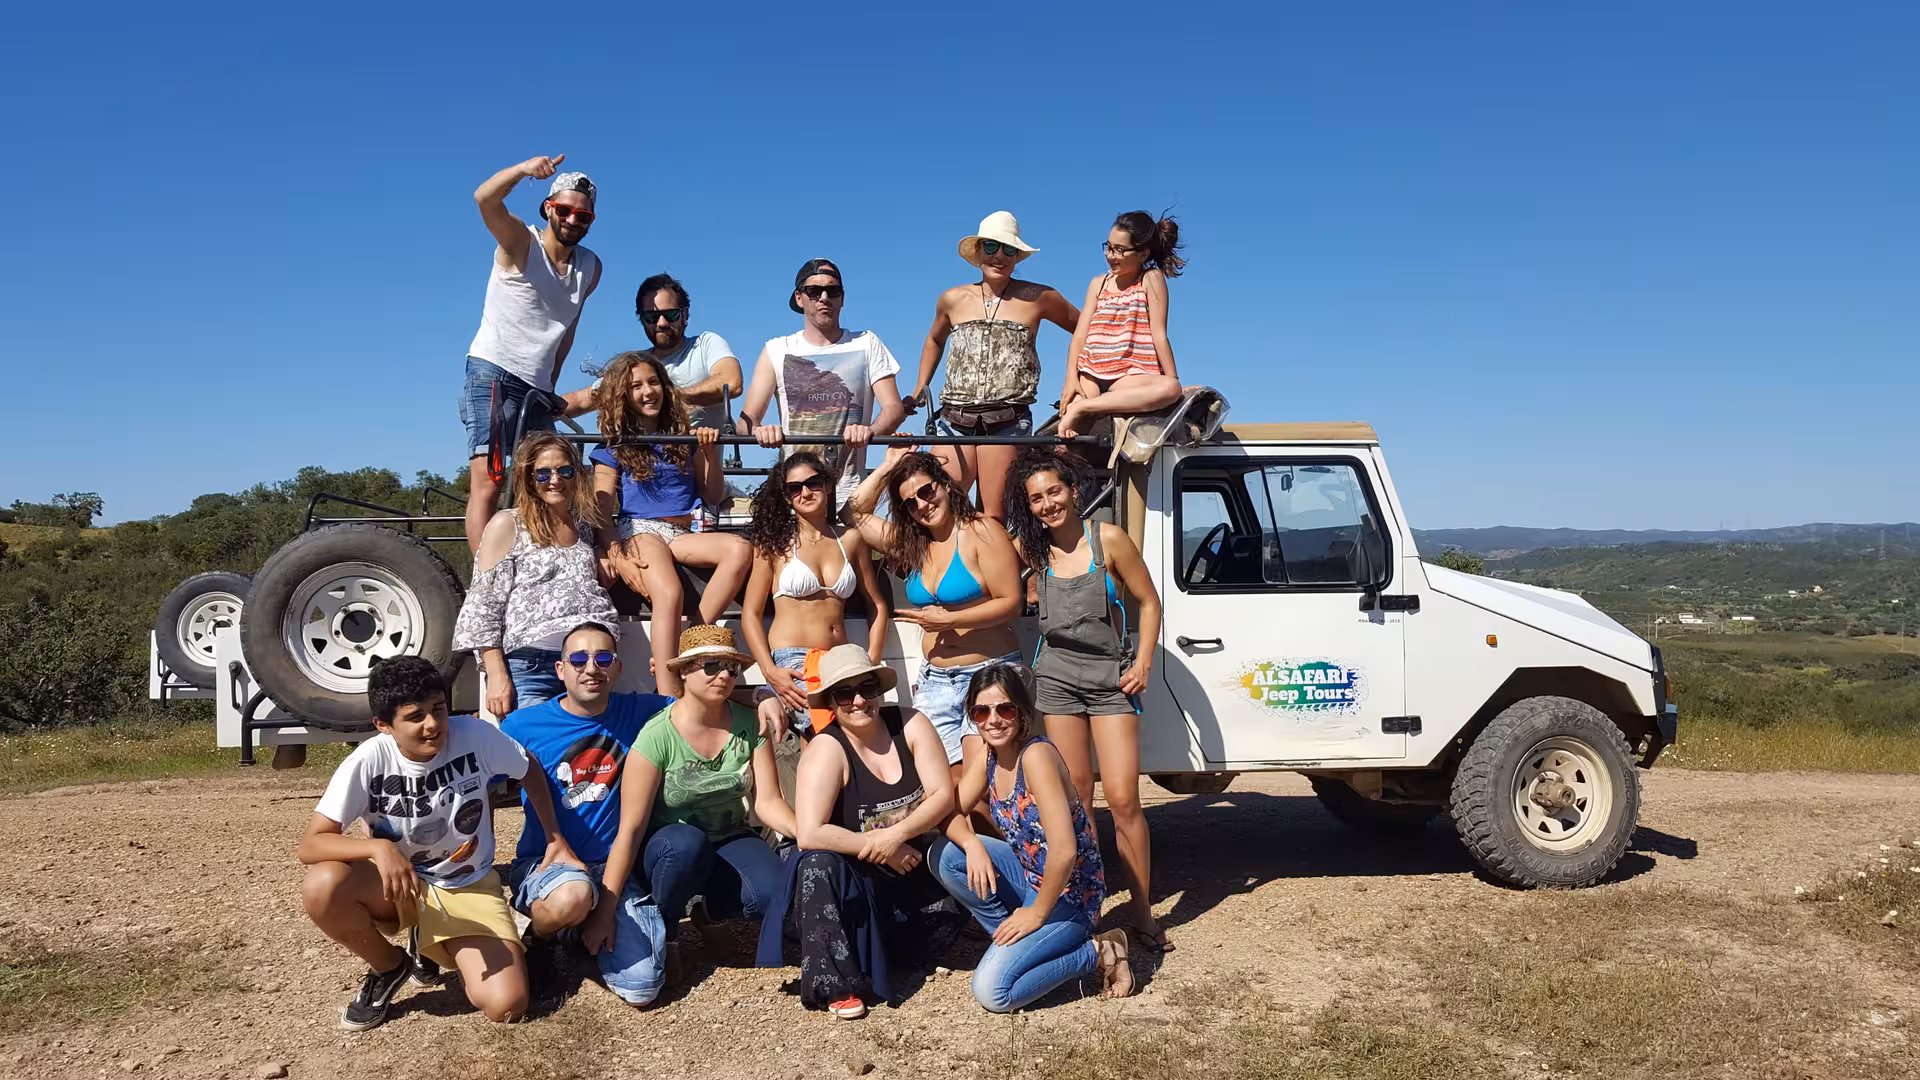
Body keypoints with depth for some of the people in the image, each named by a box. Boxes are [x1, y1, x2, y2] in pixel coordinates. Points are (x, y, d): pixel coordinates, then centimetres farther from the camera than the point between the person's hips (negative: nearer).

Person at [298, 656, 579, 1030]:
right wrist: (378, 847, -41)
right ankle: (388, 967, -2)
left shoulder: (475, 735, -19)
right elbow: (309, 846, -24)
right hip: (397, 885, 0)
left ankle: (427, 947, 13)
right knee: (322, 887, -34)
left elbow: (530, 769, 1)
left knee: (506, 1006, -20)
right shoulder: (368, 762, -22)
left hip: (469, 888, 0)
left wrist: (556, 839, -2)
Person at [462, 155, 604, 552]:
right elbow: (485, 199, -25)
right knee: (488, 482, -15)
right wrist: (523, 169, -43)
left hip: (537, 389, 7)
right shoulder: (521, 242, -6)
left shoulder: (591, 268, 10)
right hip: (492, 375, -6)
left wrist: (551, 384, 15)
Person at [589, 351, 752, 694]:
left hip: (681, 534, 4)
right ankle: (670, 699, -44)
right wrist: (615, 555, -15)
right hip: (637, 531, -4)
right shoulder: (612, 447, 10)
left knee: (740, 549, -30)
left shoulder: (684, 439, 19)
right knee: (668, 594, -37)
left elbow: (713, 495, 17)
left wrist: (710, 453, 1)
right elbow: (602, 508, 1)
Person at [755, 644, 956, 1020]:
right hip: (855, 881, -4)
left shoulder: (911, 726, -7)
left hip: (916, 869, 4)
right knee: (816, 864, -33)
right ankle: (837, 987, -22)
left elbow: (944, 795, -12)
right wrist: (878, 846, -22)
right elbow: (810, 835, -27)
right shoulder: (826, 749, -17)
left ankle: (909, 940, 9)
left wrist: (896, 835, -26)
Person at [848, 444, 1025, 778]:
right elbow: (858, 513, 20)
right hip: (934, 681, 6)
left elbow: (1011, 602, -12)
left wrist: (948, 619, -15)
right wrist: (887, 467, 14)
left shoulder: (980, 531, -7)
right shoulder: (912, 543, 13)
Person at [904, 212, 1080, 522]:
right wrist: (919, 389, 26)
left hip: (1007, 423, -3)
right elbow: (935, 340, 32)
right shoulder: (953, 299, 13)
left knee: (993, 518, -4)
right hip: (953, 422, 3)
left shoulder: (1037, 298, 4)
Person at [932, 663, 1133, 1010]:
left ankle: (1098, 953, -1)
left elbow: (1064, 851, -30)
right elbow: (951, 814, 4)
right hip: (1032, 876, 8)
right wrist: (971, 844, -18)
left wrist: (1037, 914, -18)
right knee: (944, 857, -5)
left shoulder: (1036, 754, -26)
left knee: (992, 992, -17)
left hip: (1068, 894, -8)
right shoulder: (987, 758, 0)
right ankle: (1017, 942, 5)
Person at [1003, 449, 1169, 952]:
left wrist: (1143, 664, -8)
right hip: (1057, 678, 3)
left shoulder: (1109, 539, -8)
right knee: (1073, 801, 6)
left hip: (1111, 677, -3)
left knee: (1123, 800, -8)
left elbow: (1149, 603, -2)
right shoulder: (1032, 549, 1)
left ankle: (1142, 912, 3)